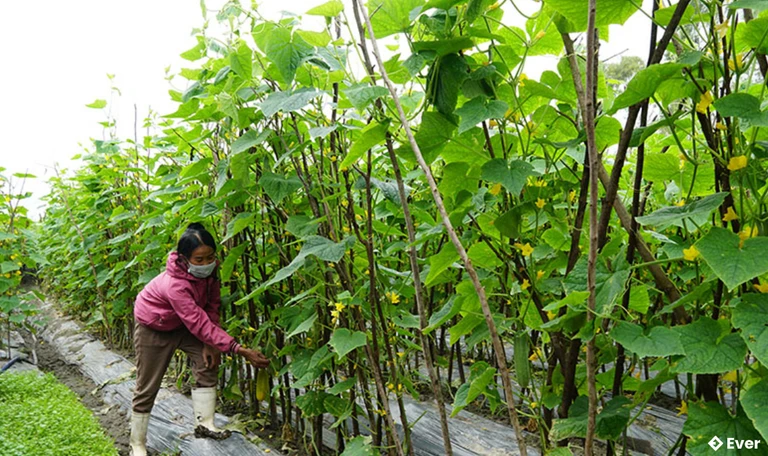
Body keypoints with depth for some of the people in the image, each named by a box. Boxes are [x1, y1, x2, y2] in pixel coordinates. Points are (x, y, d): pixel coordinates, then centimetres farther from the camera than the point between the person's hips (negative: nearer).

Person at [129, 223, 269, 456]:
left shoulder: (208, 269, -23)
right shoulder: (174, 284, -43)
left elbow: (212, 305, -10)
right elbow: (200, 325, -44)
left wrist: (210, 344, -14)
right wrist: (241, 351, -46)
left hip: (183, 323, 6)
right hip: (153, 327, -6)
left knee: (208, 363, -7)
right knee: (147, 388, 0)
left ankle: (204, 424, 3)